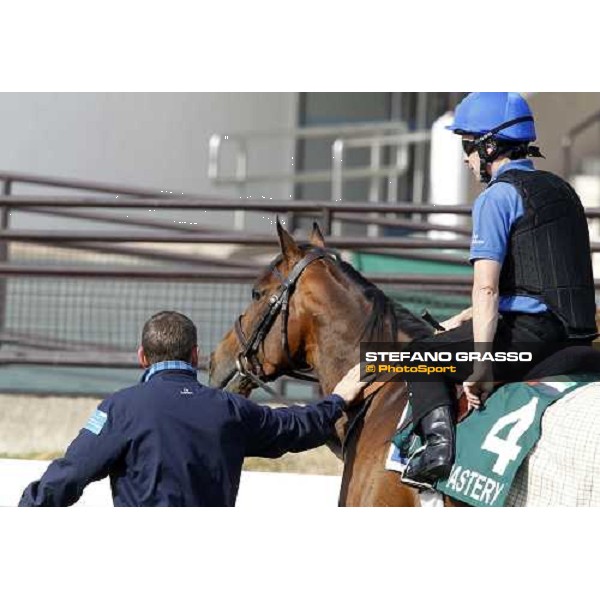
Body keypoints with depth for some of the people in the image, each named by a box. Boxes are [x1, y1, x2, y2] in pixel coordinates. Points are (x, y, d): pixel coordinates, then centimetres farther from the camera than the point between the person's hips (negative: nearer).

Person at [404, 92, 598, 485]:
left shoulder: (497, 197, -8)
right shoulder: (561, 190, 20)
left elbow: (487, 288, -16)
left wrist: (480, 365, -19)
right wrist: (468, 318, 27)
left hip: (529, 333, -9)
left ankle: (439, 442, -17)